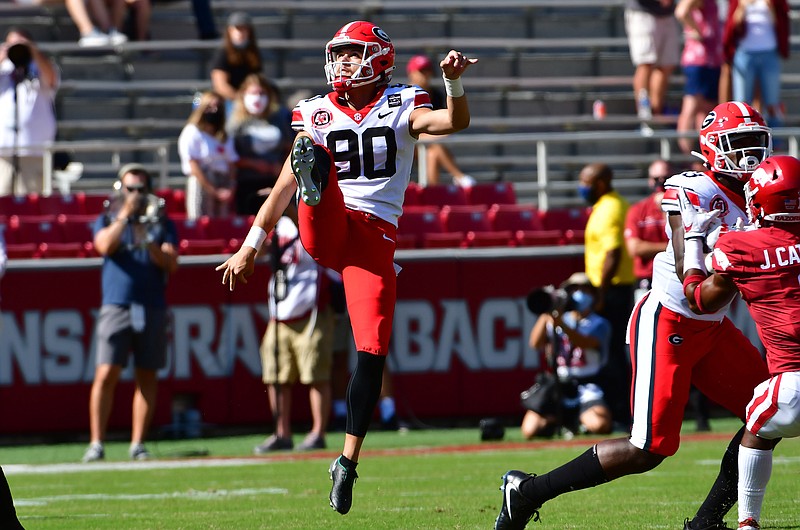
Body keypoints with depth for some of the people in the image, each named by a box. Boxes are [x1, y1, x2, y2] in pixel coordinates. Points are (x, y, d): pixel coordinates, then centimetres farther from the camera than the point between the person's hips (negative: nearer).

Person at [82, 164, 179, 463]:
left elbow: (171, 264, 0)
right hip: (116, 305, -2)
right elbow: (105, 246, -10)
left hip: (152, 308, 2)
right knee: (106, 374, -9)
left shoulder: (162, 224, 12)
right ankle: (96, 443, -7)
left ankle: (137, 443, 7)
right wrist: (124, 215, -11)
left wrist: (150, 244, -16)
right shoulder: (107, 220, 11)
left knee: (147, 376, 2)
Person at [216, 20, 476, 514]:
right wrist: (251, 246, 14)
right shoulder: (318, 113, 14)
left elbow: (456, 122, -9)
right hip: (327, 228, 1)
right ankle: (314, 186, -65)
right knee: (313, 148, -27)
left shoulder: (401, 107, 8)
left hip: (375, 236, -1)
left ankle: (348, 461, 0)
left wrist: (454, 83, -29)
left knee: (372, 352, -9)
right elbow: (283, 187, 16)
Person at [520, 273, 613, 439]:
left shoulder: (598, 324, 5)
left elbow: (586, 343, -18)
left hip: (586, 386, -2)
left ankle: (580, 421, 5)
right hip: (557, 385, 2)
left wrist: (561, 324, -34)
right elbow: (535, 343, -2)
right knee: (530, 430, -17)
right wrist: (546, 316, -15)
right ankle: (555, 421, 15)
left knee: (600, 425, -31)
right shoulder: (559, 317, 14)